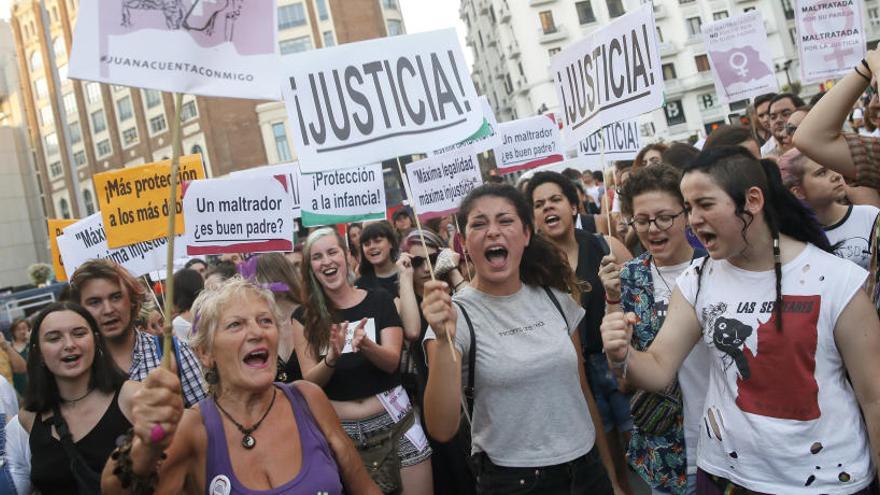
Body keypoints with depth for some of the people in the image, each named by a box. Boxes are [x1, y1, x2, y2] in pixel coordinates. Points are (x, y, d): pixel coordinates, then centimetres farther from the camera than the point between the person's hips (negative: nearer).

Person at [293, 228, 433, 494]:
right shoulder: (304, 316, 1)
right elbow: (310, 381, -4)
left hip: (394, 420, 0)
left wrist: (365, 344, -29)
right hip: (340, 429, 1)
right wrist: (331, 358, -25)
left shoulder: (379, 300, -1)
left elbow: (392, 362, -8)